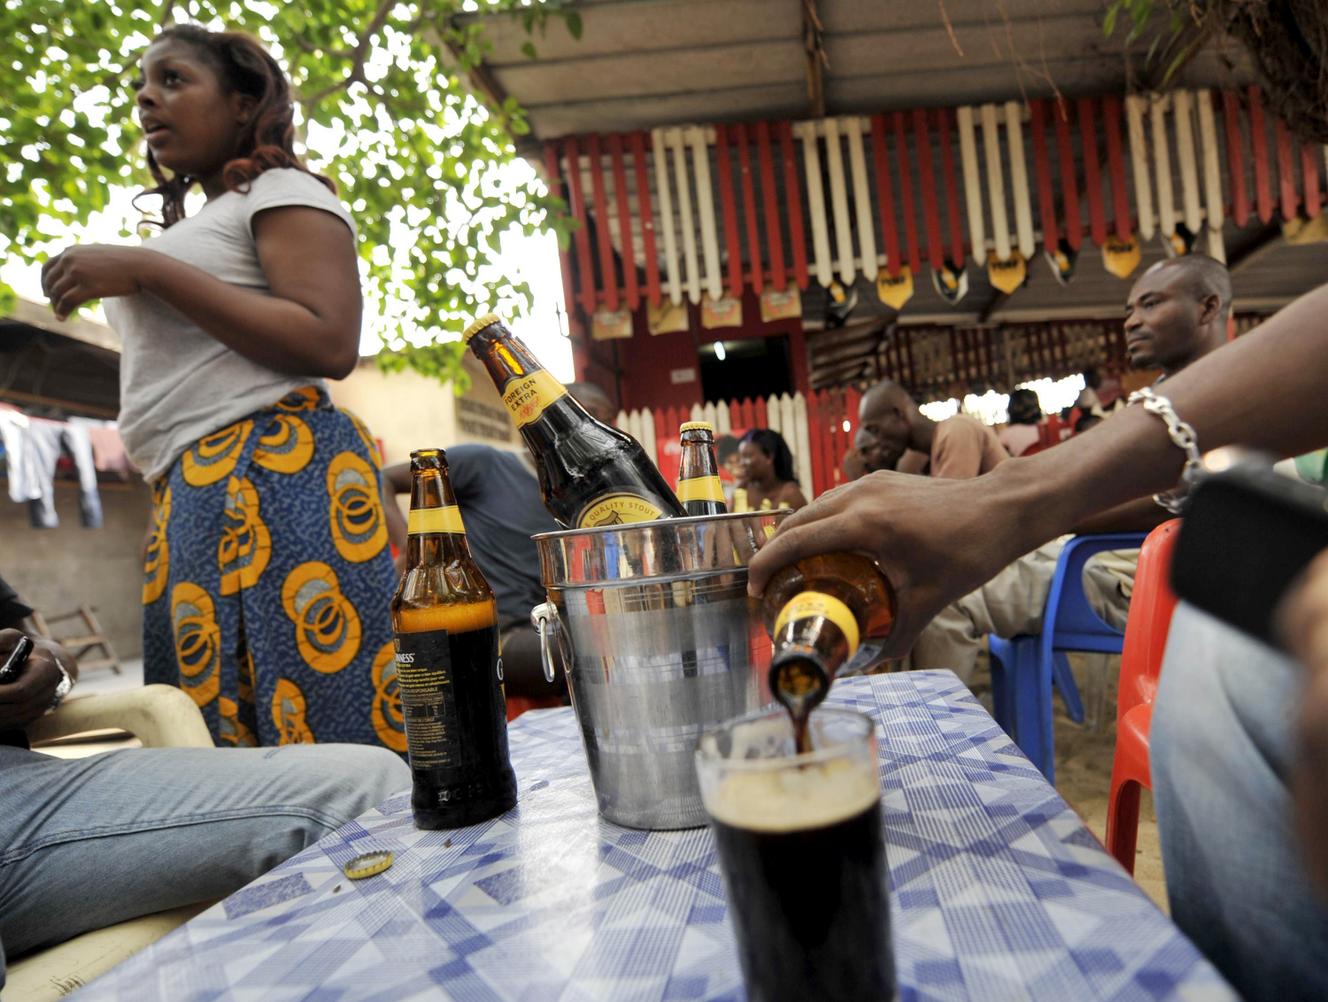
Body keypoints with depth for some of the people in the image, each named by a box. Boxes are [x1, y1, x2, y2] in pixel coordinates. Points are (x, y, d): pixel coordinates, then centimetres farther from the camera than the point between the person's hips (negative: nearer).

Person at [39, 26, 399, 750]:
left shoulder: (284, 193, 4)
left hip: (276, 473, -9)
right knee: (214, 730, 3)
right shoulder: (197, 228, 30)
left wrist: (147, 271, -11)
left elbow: (331, 344, -14)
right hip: (189, 499, 9)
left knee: (326, 732, -12)